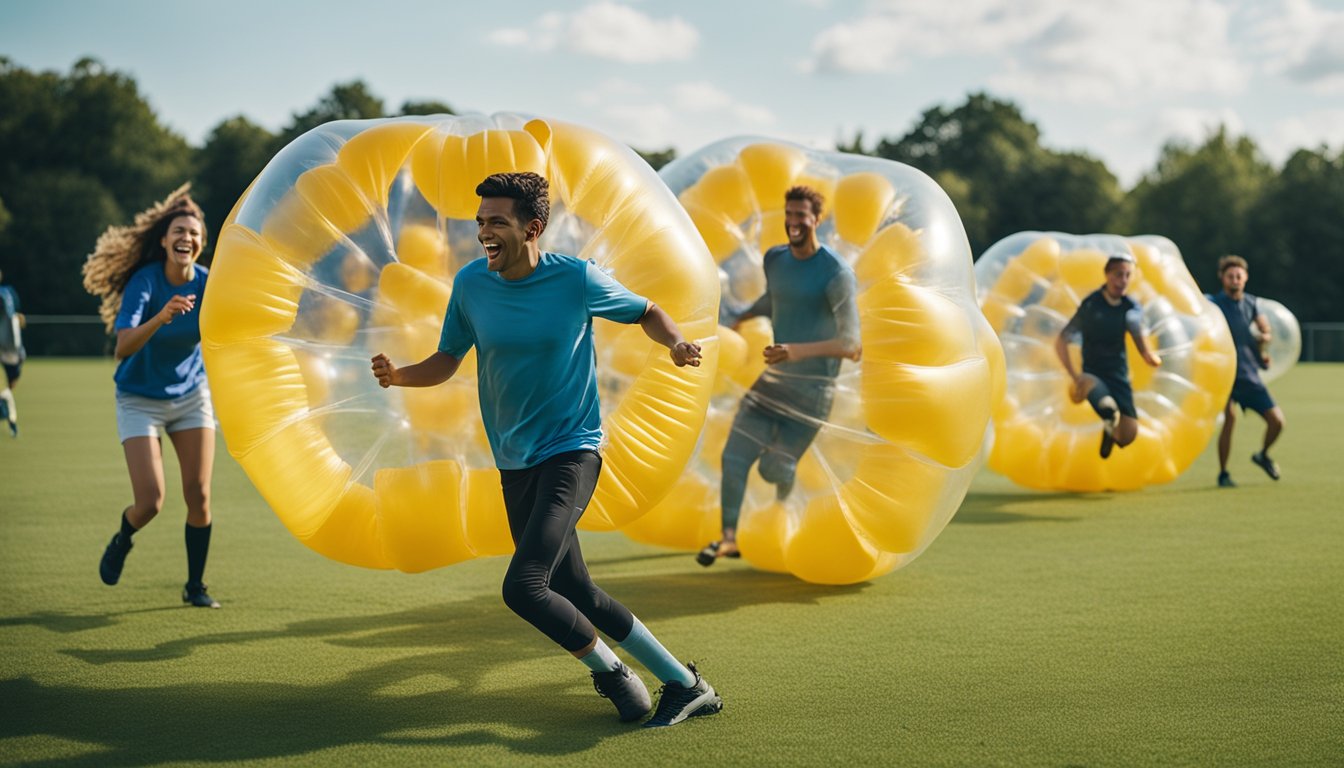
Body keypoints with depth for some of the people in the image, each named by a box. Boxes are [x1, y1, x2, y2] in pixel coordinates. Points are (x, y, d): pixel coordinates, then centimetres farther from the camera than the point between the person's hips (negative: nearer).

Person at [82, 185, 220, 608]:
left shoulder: (209, 285, -11)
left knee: (199, 495, -4)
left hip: (192, 396, 3)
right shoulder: (144, 282, -21)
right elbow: (123, 348, -33)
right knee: (150, 502, -11)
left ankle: (195, 586, 15)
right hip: (141, 400, -3)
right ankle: (121, 540, 26)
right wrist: (160, 318, -48)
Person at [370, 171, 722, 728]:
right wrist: (399, 376, -11)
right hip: (514, 463, 6)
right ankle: (683, 684, 21)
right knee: (575, 595, 8)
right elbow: (446, 361, 9)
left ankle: (610, 672, 4)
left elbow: (646, 313, 7)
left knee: (523, 587, -21)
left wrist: (676, 342, -15)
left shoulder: (577, 279, -10)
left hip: (571, 453, -5)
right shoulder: (471, 283, 0)